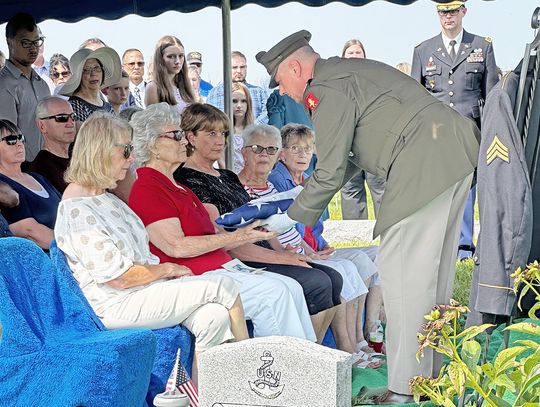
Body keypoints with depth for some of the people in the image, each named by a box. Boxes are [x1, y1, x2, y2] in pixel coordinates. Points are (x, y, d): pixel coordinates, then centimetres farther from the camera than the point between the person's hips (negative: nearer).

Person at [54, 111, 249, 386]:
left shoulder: (105, 197, 14)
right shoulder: (76, 209, -18)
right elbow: (119, 277, -20)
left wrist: (171, 272, 2)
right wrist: (168, 269, -6)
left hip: (144, 289, 9)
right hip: (116, 306, -9)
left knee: (214, 316, -14)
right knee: (224, 286, -11)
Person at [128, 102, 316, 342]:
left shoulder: (176, 187, 23)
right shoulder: (147, 189, -9)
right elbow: (177, 247, -18)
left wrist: (252, 234, 8)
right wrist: (237, 236, -15)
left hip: (220, 266, 9)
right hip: (193, 277, -9)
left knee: (291, 287, -4)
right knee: (274, 292, -20)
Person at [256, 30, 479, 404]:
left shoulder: (326, 89, -7)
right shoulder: (350, 71, 25)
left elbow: (330, 174, -9)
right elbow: (348, 157, 30)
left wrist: (291, 218, 3)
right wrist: (308, 201, 30)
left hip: (424, 164, -10)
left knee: (401, 270, -6)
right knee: (434, 268, 16)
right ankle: (433, 370, 27)